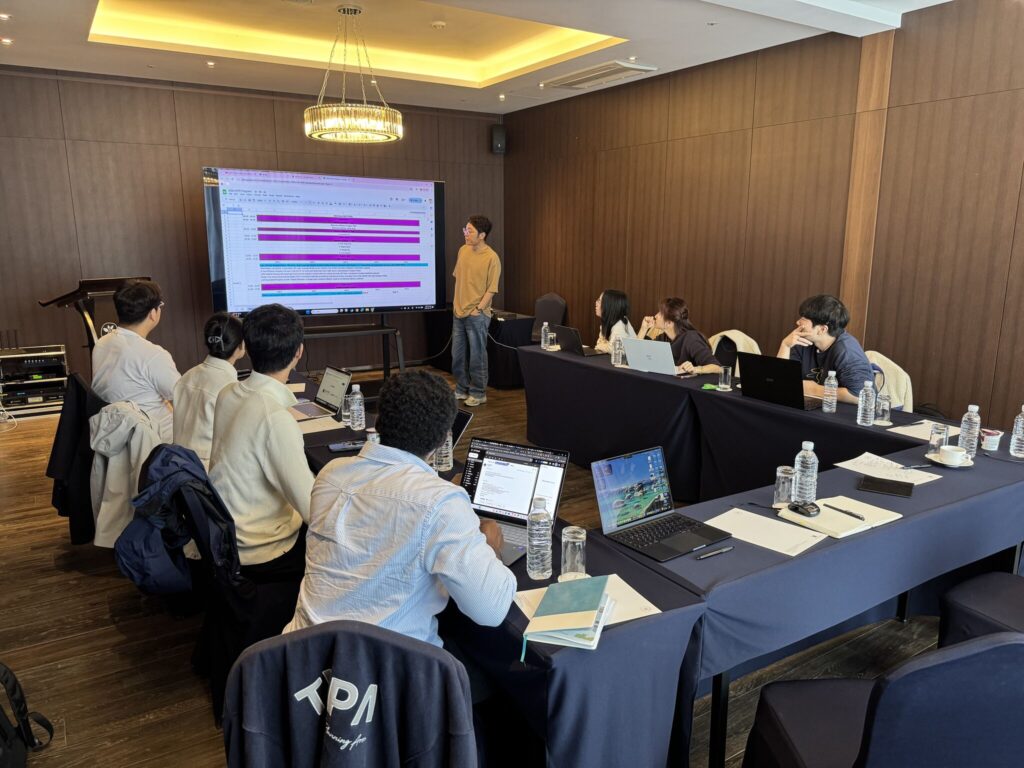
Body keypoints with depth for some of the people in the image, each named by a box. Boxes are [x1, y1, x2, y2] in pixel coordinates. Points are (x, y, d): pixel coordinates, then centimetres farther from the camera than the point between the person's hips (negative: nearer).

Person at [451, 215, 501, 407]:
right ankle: (462, 389, 27)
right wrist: (455, 303, 12)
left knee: (477, 356, 2)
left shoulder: (492, 258, -13)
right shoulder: (463, 250, 6)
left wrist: (478, 309, -15)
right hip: (459, 312, 6)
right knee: (457, 355, 13)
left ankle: (478, 393, 14)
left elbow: (491, 288, -12)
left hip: (477, 315, -6)